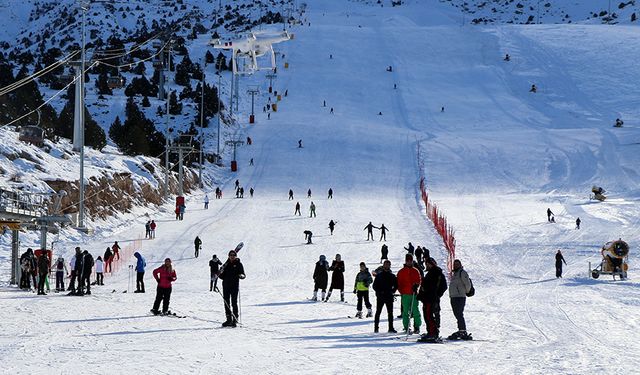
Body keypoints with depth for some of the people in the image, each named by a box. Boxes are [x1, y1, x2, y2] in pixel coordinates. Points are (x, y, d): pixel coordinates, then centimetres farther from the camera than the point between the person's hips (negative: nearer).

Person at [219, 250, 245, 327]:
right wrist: (219, 274, -7)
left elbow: (243, 275, -3)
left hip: (234, 286, -4)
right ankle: (229, 320, 12)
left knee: (234, 303, -7)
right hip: (226, 285, 4)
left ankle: (235, 320, -4)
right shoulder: (226, 264, 13)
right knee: (226, 303, 5)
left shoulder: (238, 264, 3)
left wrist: (241, 275, -25)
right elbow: (223, 276, 14)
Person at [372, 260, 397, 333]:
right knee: (378, 312, 0)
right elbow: (374, 286, 2)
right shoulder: (379, 275, 4)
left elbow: (396, 285, 14)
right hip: (380, 297, -2)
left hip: (389, 297, 2)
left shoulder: (392, 276, 9)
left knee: (390, 313, 2)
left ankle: (391, 328, 6)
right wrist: (379, 291, -11)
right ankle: (376, 328, 4)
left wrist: (392, 291, -2)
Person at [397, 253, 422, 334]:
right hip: (405, 294, 0)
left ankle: (417, 327, -1)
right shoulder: (401, 272, 10)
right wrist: (401, 291, -3)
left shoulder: (415, 271, 13)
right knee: (406, 311, -1)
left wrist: (416, 286, -11)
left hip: (414, 293, 0)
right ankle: (406, 327, 2)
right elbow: (399, 283, 10)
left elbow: (418, 281, 10)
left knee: (415, 311, -4)